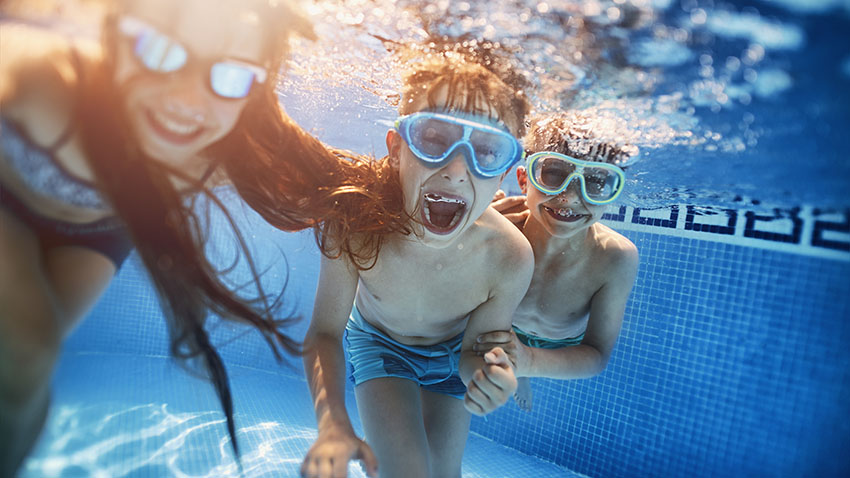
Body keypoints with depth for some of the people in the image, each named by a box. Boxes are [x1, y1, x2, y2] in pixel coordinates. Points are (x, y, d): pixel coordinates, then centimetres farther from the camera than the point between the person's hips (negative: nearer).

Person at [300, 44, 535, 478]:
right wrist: (333, 423, -40)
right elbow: (325, 333, -24)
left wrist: (485, 373, -43)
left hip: (449, 353, 2)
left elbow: (472, 349, -19)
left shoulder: (510, 258, -36)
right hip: (377, 343, -1)